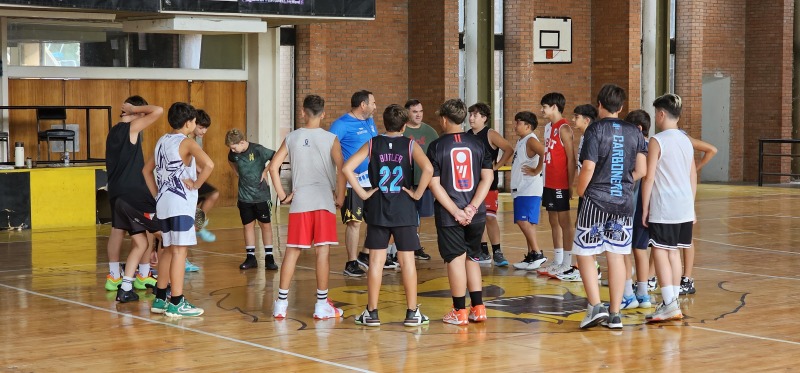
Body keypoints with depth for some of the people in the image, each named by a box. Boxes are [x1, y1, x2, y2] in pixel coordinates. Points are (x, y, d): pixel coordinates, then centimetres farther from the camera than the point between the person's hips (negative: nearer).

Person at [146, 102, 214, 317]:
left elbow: (147, 170, 23)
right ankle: (176, 303, -6)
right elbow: (208, 164, -26)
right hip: (181, 204, -8)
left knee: (169, 249, 16)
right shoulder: (186, 143, -9)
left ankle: (160, 299, 21)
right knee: (179, 251, -6)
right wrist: (196, 184, -13)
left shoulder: (162, 142, 14)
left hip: (163, 203, 8)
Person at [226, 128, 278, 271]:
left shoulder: (257, 150, -17)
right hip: (244, 197, 4)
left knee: (265, 225, 3)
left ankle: (269, 257, 9)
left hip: (261, 195, -4)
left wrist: (265, 171, -11)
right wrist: (237, 172, 9)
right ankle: (250, 257, 14)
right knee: (248, 226, 7)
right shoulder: (234, 153, -2)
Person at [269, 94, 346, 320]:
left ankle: (281, 303, 9)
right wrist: (340, 197, 0)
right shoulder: (331, 139, -2)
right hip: (324, 201, -2)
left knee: (292, 251, 7)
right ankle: (322, 305, 4)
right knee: (323, 251, 1)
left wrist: (282, 195, 6)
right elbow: (341, 169, -11)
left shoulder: (292, 138, 5)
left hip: (299, 202, 2)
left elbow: (273, 167, 1)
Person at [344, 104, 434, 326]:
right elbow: (428, 168, -21)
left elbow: (347, 168, -7)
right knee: (407, 260, 4)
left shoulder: (373, 144, 2)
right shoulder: (410, 145, -2)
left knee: (376, 260, 5)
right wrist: (417, 194, -10)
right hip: (404, 210, -1)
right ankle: (412, 313, 8)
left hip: (377, 210, 1)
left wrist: (362, 194, -3)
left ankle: (372, 313, 8)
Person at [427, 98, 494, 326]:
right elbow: (487, 178, -2)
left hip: (448, 215, -4)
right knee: (472, 258, 16)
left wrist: (456, 212, -12)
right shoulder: (477, 144, 4)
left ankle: (460, 312, 6)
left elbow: (434, 183, -11)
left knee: (456, 259, 2)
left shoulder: (437, 146, -6)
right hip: (475, 214, 4)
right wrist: (471, 208, -8)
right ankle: (478, 308, 16)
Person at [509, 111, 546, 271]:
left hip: (530, 190, -10)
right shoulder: (521, 141, 18)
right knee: (526, 222, 11)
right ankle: (531, 257, 15)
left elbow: (545, 153, -29)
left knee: (523, 221, -15)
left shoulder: (531, 140, -12)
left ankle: (537, 253, -12)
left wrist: (536, 171, -20)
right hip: (521, 189, 10)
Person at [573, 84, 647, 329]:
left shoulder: (595, 130, -8)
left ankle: (595, 307, -5)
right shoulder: (634, 132, 6)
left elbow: (588, 168, -15)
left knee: (585, 254, 6)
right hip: (624, 203, 4)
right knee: (616, 257, 8)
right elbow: (640, 171, 3)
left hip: (595, 201, -4)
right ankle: (615, 314, 10)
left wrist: (580, 192, 1)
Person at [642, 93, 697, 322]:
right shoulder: (686, 141, 12)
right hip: (684, 208, 7)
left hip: (663, 209, -7)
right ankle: (673, 302, 16)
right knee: (674, 252, 13)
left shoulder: (657, 141, -9)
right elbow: (693, 177, 16)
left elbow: (649, 177, -11)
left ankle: (669, 304, -11)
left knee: (660, 252, -4)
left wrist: (645, 209, -5)